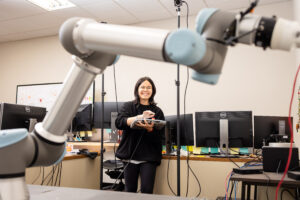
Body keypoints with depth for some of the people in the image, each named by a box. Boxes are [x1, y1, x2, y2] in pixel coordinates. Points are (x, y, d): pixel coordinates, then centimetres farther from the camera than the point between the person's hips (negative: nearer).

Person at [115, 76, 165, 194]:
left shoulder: (157, 111, 7)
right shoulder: (128, 106, 9)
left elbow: (159, 136, 0)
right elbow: (119, 122, -9)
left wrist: (150, 129, -23)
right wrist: (139, 117, -23)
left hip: (148, 157, -1)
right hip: (130, 155, 1)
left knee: (147, 191, -5)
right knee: (130, 191, 8)